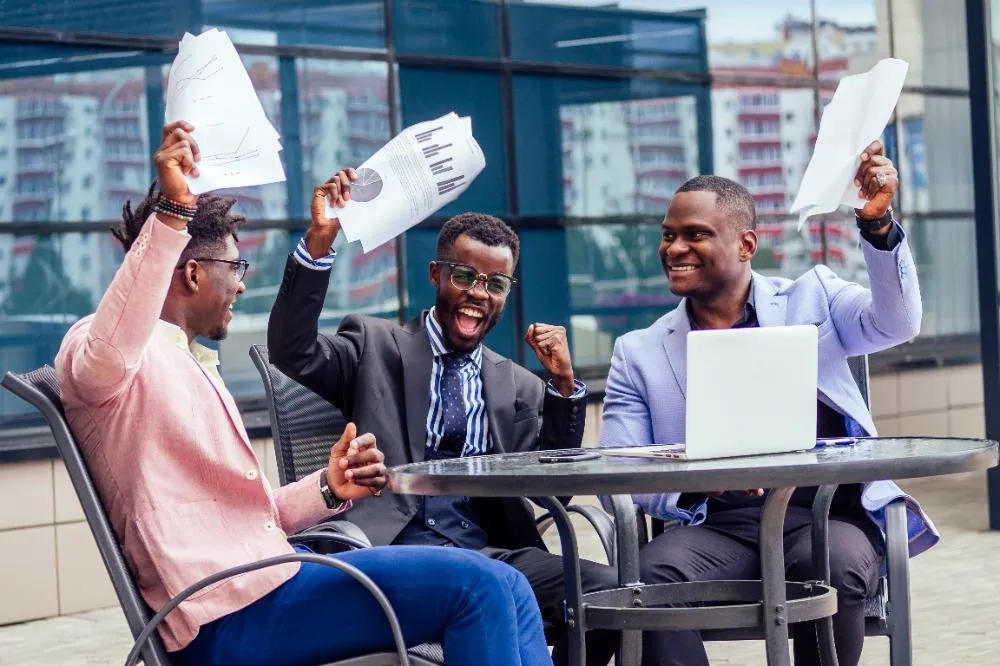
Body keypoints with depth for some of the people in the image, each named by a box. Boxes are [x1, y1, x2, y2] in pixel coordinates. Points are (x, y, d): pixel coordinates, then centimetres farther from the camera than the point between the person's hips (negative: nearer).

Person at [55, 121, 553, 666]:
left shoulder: (191, 366, 25)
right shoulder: (96, 347, -5)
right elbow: (106, 356, -34)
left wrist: (328, 490, 3)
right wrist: (172, 211, -40)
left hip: (259, 583, 10)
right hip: (232, 615, -10)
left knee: (502, 591, 1)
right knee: (474, 585, -17)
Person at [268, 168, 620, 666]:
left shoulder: (519, 386, 23)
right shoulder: (375, 346, 14)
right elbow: (292, 352, -3)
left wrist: (563, 384, 4)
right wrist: (319, 242, -14)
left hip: (488, 552, 5)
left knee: (606, 590, -24)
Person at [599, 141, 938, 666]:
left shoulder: (810, 299, 14)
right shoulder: (639, 353, 14)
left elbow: (897, 322, -4)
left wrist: (876, 223, -20)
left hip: (828, 516, 0)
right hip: (717, 526, 1)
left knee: (834, 567, -34)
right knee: (655, 573, -31)